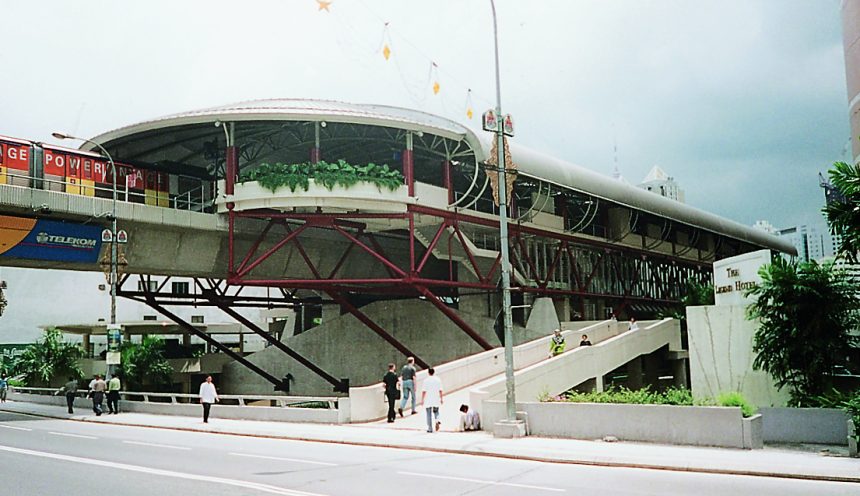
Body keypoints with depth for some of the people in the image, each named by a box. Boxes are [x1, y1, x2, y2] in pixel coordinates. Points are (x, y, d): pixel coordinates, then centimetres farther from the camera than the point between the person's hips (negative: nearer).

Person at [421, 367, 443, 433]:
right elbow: (440, 390, 0)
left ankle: (430, 428, 7)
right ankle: (437, 421, -12)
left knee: (429, 414, 6)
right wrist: (441, 399, 9)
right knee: (436, 412, 18)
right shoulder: (438, 380, 0)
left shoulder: (426, 380, -7)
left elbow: (424, 391, -8)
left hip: (428, 400, -2)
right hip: (436, 400, 2)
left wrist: (422, 400, -2)